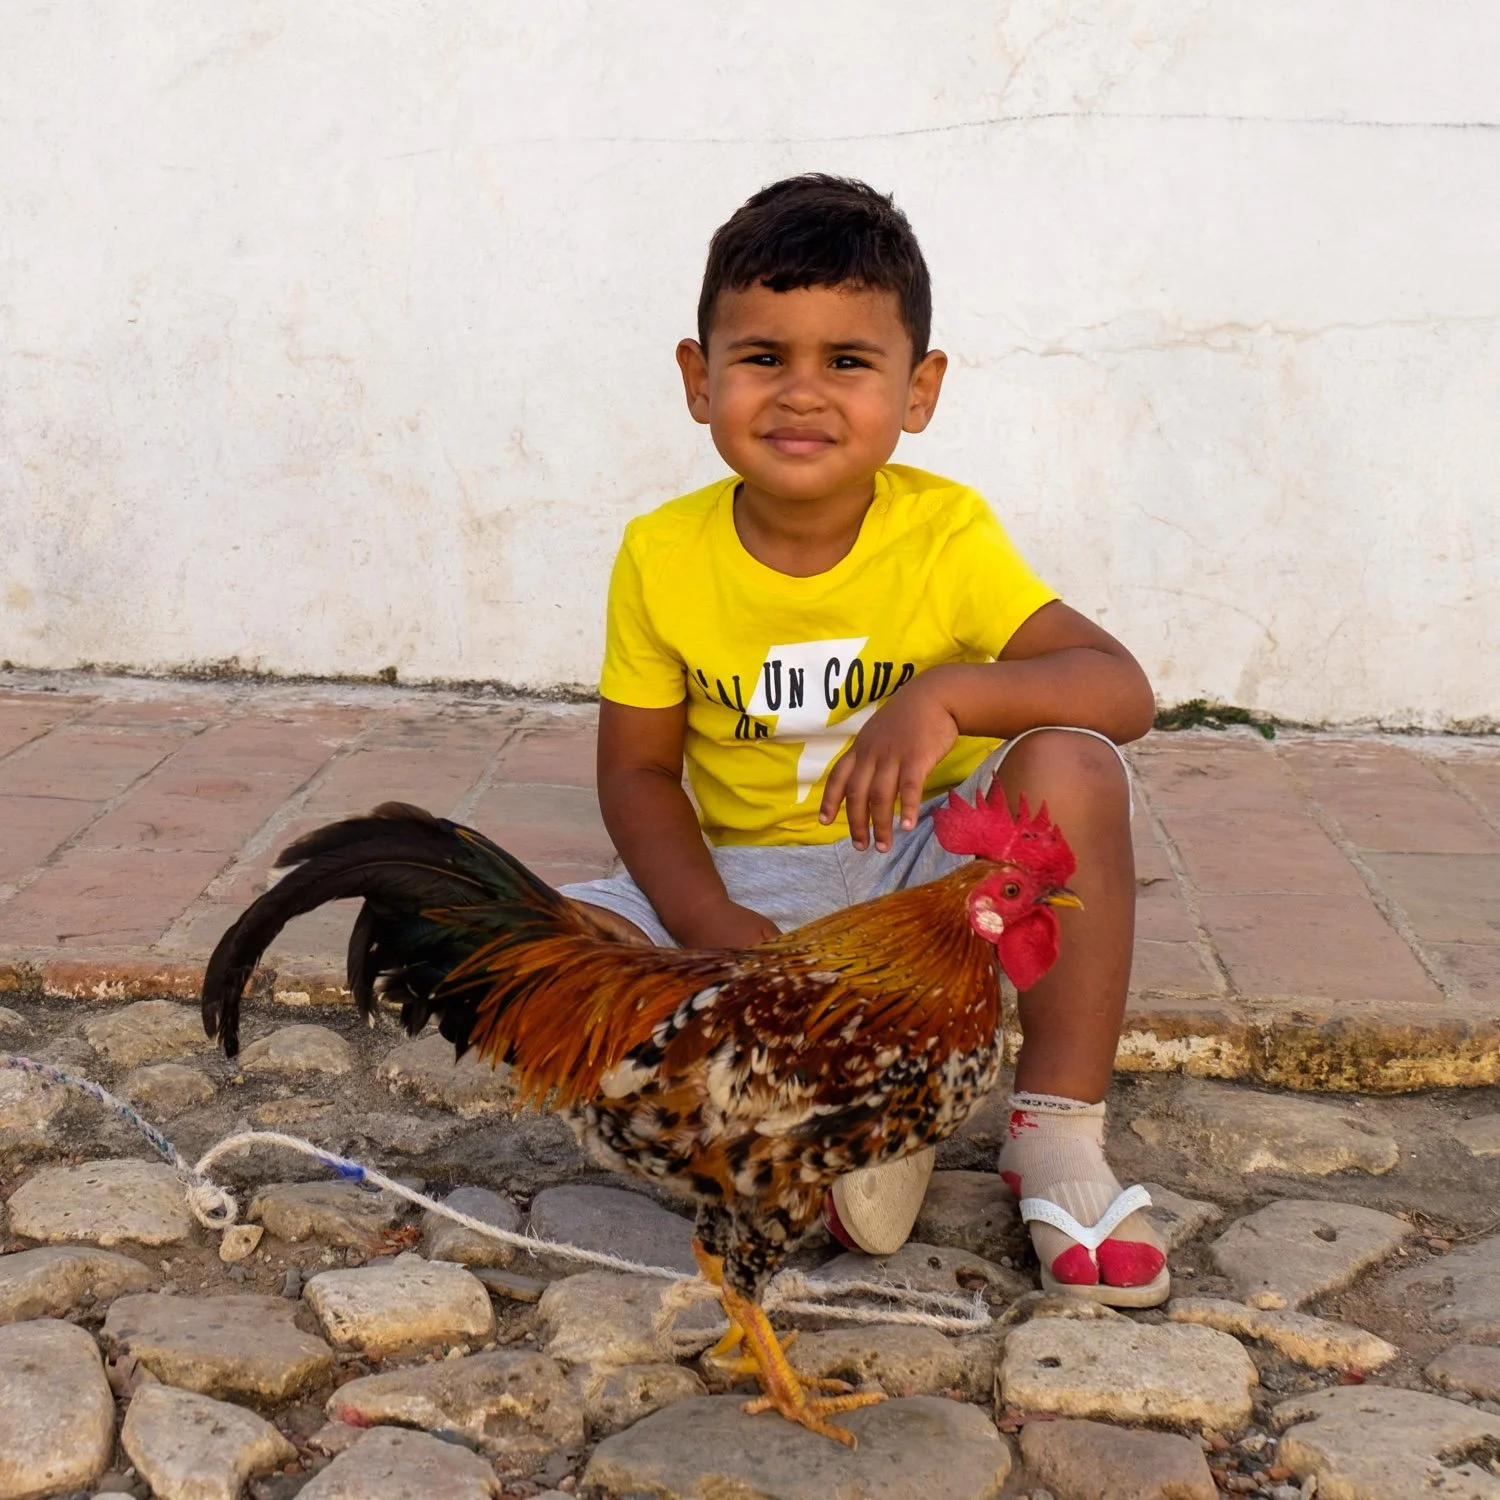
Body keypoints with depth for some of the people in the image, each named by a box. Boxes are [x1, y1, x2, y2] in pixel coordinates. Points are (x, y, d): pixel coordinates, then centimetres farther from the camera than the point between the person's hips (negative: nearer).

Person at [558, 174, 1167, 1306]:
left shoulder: (944, 533, -14)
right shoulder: (664, 557, -10)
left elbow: (1123, 689, -22)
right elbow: (638, 771, -3)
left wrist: (947, 694, -41)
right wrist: (717, 931, -21)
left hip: (930, 875, -1)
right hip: (750, 887, 1)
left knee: (1074, 766, -30)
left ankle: (1057, 1139, -18)